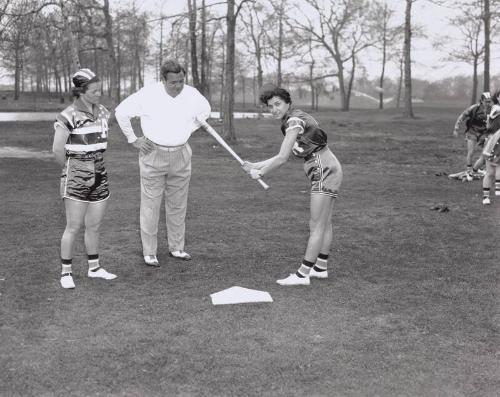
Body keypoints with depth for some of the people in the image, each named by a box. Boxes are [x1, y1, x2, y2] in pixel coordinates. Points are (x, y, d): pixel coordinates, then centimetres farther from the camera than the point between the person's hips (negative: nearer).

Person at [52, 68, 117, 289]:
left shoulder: (103, 112, 6)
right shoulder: (69, 116, -15)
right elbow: (58, 149, -12)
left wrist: (94, 163, 15)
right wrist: (70, 168, 2)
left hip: (99, 174, 6)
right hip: (76, 177, -6)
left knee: (94, 226, 12)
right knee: (74, 227, -1)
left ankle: (94, 268, 25)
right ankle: (66, 273, 11)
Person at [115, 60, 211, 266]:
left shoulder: (192, 94, -4)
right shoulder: (148, 94, -15)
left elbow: (205, 110, 18)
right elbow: (121, 112, -4)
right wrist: (133, 140, -3)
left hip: (181, 155, 4)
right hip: (153, 154, -3)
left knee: (178, 205, 11)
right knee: (150, 205, -1)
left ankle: (176, 247, 24)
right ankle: (149, 253, 8)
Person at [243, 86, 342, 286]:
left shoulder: (295, 121, -16)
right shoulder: (292, 121, 13)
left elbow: (282, 158, -19)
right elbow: (283, 157, 16)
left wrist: (260, 173, -7)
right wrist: (255, 165, 13)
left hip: (325, 171, -10)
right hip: (327, 172, 10)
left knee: (316, 225, -7)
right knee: (325, 223, 14)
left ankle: (302, 274, -4)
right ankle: (321, 268, 23)